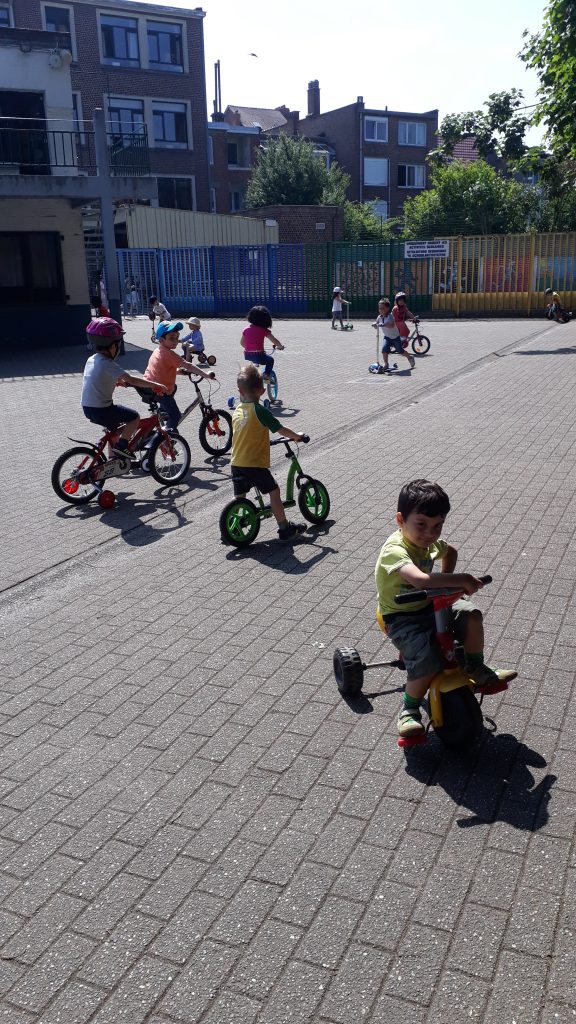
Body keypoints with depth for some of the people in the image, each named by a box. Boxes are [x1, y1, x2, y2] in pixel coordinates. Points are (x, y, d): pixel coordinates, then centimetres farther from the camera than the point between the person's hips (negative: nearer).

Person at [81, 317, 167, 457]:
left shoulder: (92, 360, 9)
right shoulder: (107, 364, -18)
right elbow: (131, 380, -24)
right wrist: (155, 384, -19)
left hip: (87, 407, 9)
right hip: (100, 409, -9)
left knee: (116, 427, 27)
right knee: (134, 417, -2)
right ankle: (121, 445, 0)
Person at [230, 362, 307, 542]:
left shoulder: (237, 410, 7)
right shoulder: (259, 410, -14)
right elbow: (281, 429, -10)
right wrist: (297, 436, 7)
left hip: (236, 464, 6)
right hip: (255, 464, -6)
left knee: (239, 497, 17)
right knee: (274, 491, 7)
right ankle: (285, 529, 11)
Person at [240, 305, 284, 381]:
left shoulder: (246, 329, 4)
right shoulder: (264, 330, -7)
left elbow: (242, 343, 15)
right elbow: (275, 341, -4)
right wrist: (280, 346, 15)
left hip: (247, 355, 5)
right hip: (258, 356, -5)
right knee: (270, 360, 22)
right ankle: (266, 374, 11)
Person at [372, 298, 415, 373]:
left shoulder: (390, 316, -28)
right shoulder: (379, 317, -7)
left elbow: (392, 325, -45)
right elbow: (376, 323, 0)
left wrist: (383, 325, -58)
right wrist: (375, 324, -24)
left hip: (395, 337, -5)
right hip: (387, 337, 5)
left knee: (400, 351, 8)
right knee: (384, 349, -19)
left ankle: (410, 358, 36)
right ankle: (386, 365, -11)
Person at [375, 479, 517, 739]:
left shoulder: (429, 542, -1)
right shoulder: (395, 550, -28)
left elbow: (450, 551, 25)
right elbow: (420, 580, -48)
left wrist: (447, 583, 13)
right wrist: (460, 580, -42)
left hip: (430, 606, 7)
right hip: (401, 618, -7)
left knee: (471, 614, -17)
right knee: (428, 663, -28)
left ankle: (477, 669, 7)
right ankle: (409, 710, -1)